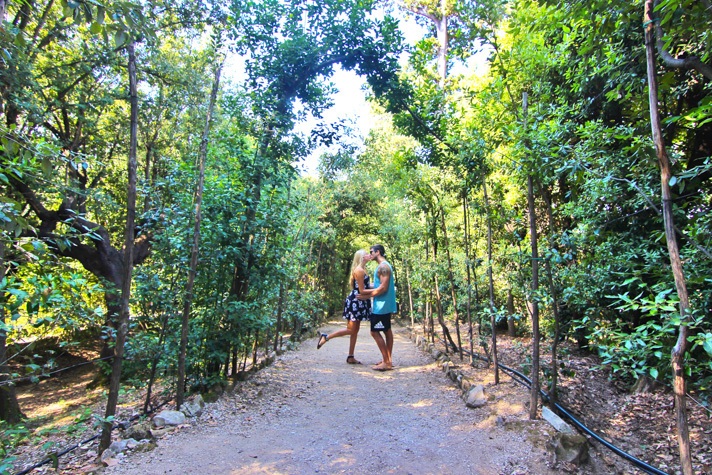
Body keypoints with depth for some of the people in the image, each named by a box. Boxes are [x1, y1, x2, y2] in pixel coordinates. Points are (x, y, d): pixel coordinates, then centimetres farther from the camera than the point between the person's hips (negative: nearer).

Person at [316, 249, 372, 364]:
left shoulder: (361, 270, 16)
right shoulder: (359, 270, -15)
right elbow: (362, 291, -17)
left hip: (358, 303, 10)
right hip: (355, 302, -10)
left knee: (355, 330, 11)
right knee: (351, 330, -4)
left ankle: (351, 357, 17)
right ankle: (325, 337, 7)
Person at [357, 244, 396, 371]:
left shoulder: (383, 266, -17)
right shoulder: (384, 266, 15)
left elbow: (383, 288, -23)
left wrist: (367, 296, -14)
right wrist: (364, 291, 6)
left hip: (381, 305, -11)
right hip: (385, 305, 11)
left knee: (375, 332, -7)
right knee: (387, 331, 13)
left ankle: (386, 362, -3)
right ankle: (388, 359, 21)